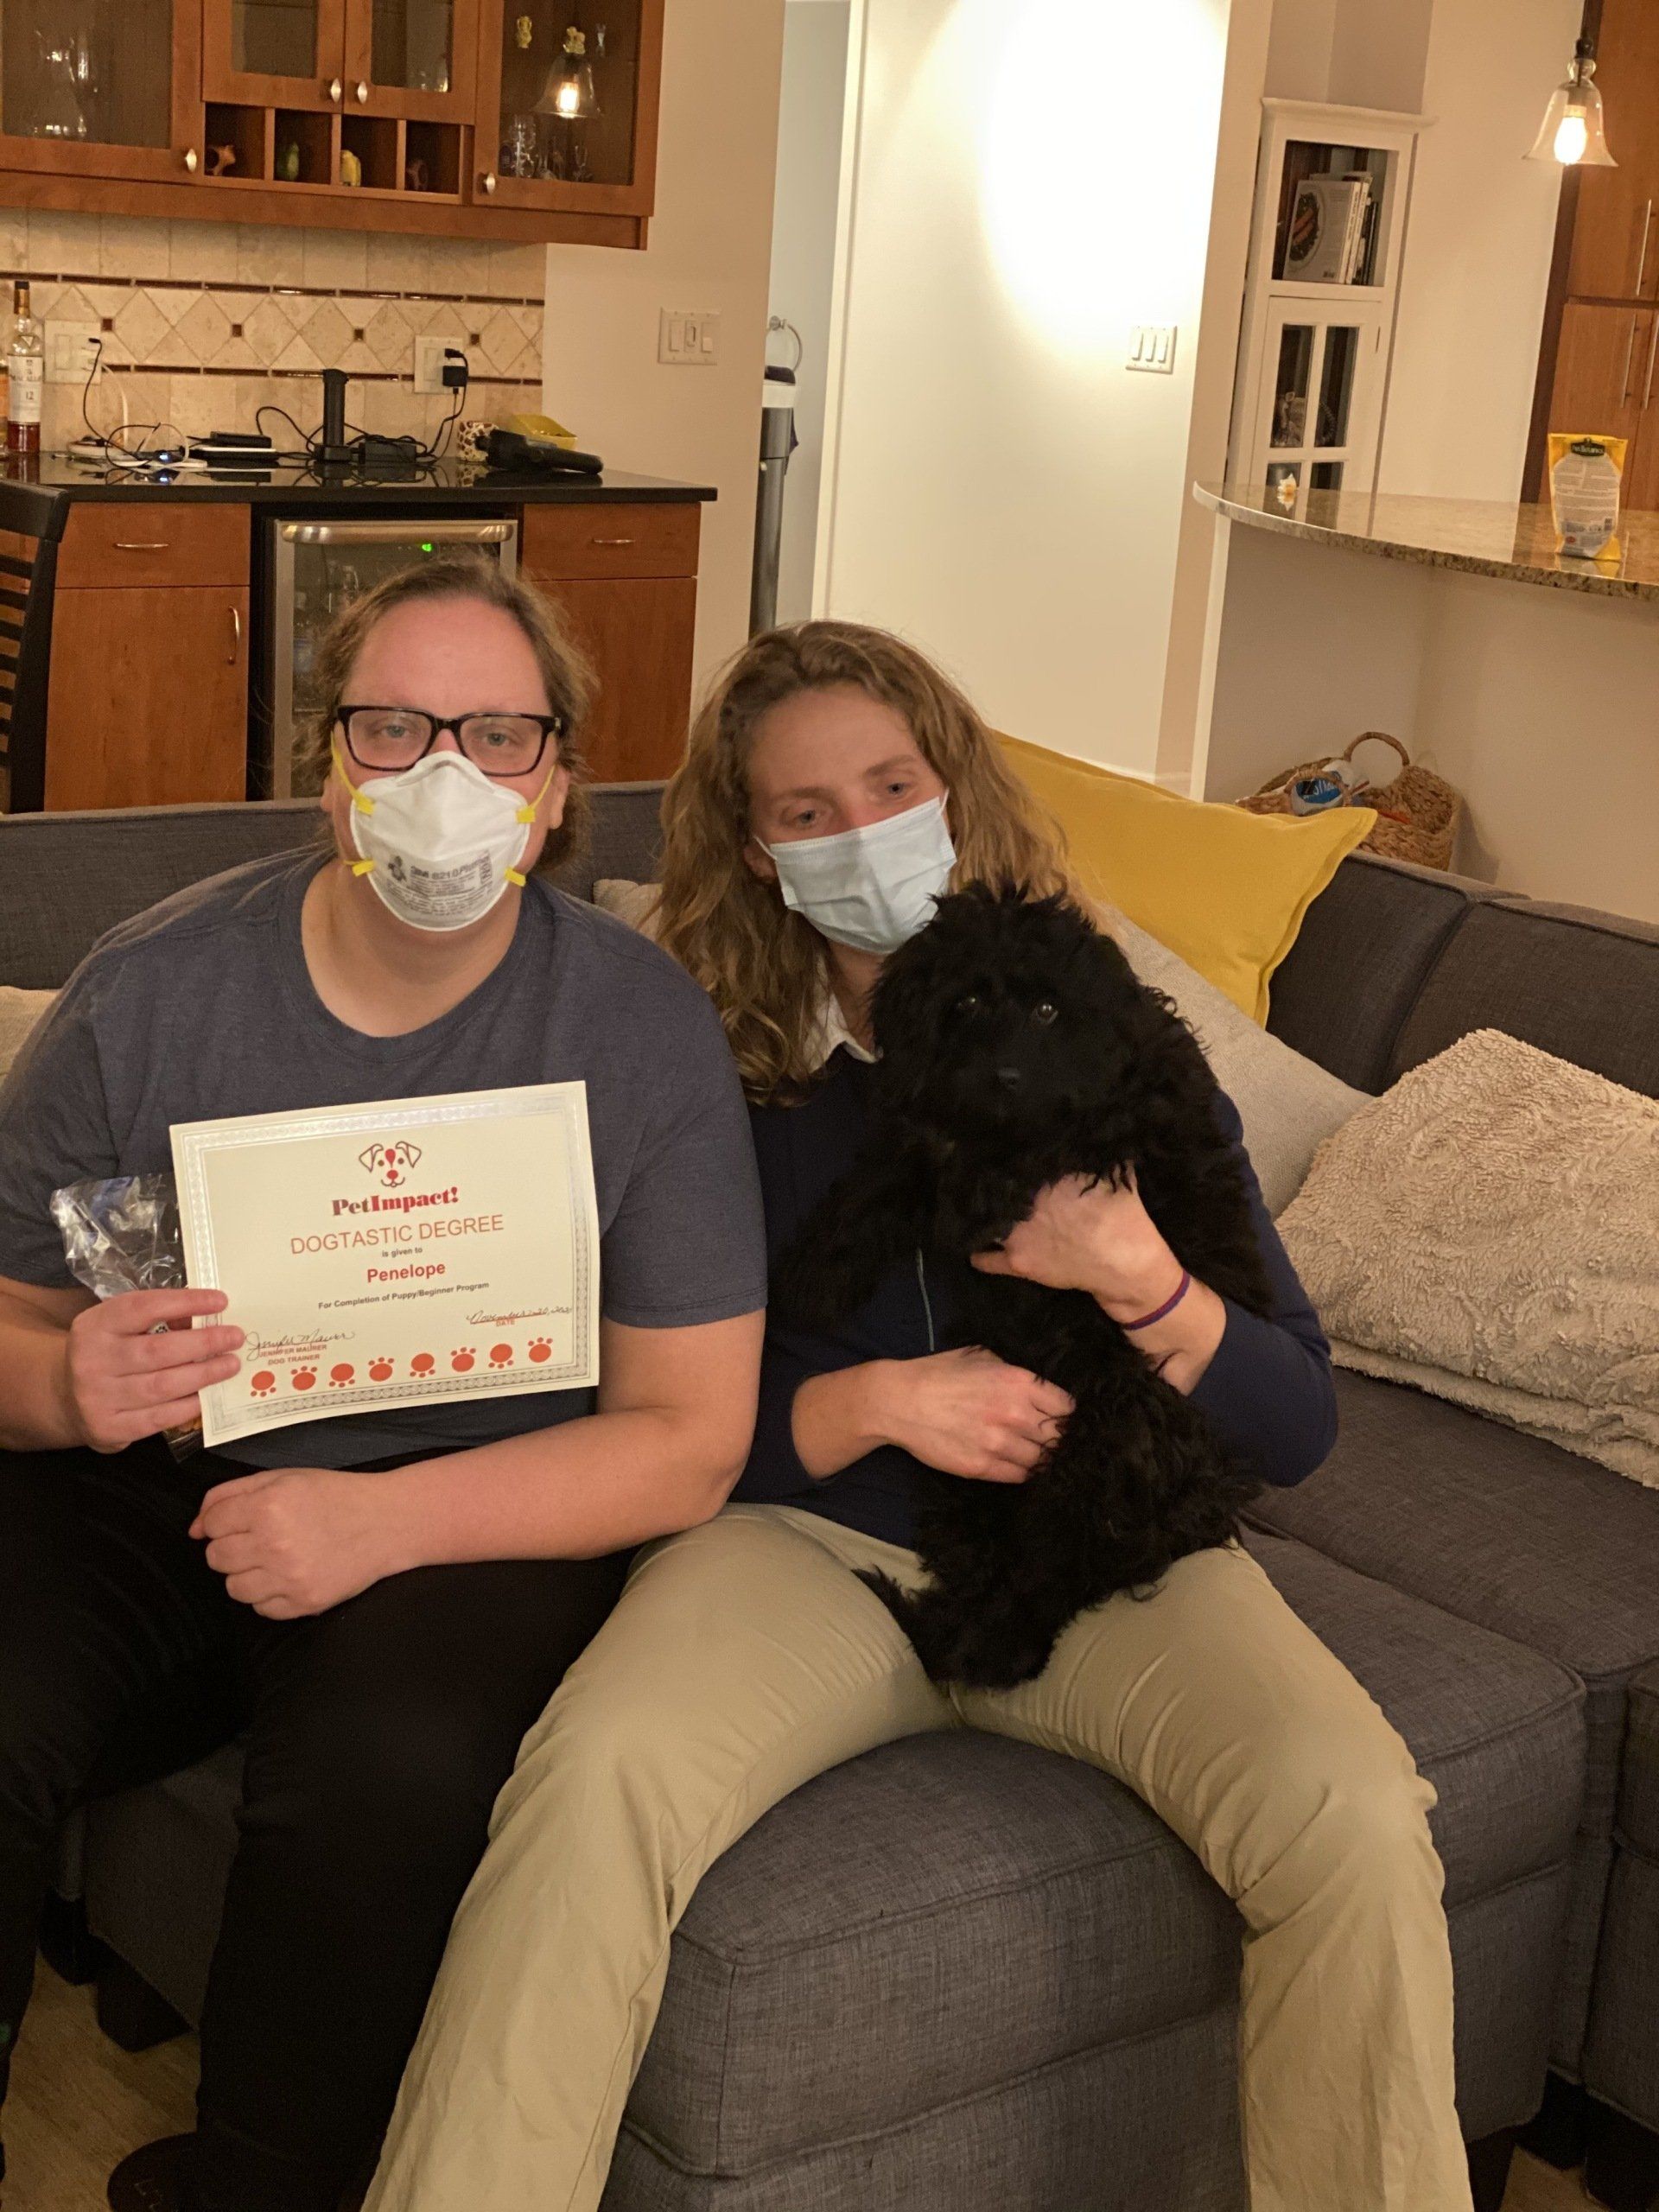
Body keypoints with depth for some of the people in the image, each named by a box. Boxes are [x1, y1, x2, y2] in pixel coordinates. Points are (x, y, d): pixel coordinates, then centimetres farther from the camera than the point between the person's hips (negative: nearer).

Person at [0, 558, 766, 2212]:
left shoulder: (641, 1030, -7)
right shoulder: (151, 991, -3)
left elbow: (687, 1442, -8)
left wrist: (385, 1520, -23)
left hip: (479, 1513, -1)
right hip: (147, 1481, 2)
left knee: (392, 1766, -32)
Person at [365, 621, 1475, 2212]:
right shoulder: (712, 1077, 4)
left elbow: (1297, 1429, 2)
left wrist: (1143, 1286, -16)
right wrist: (873, 1404, -13)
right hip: (804, 1537, -1)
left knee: (1354, 1815, -26)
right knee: (590, 1780, -32)